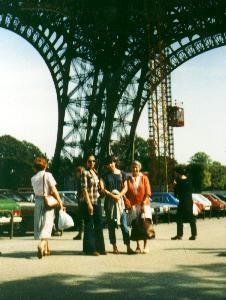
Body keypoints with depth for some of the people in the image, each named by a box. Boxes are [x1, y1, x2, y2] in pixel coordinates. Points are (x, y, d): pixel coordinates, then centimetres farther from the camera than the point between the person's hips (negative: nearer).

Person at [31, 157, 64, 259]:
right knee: (47, 225, -6)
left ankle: (46, 249, 21)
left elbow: (36, 191, 4)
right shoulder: (48, 175, -6)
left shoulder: (33, 178, 7)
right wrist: (60, 202, -5)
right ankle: (41, 245, -28)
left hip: (38, 202, 5)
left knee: (39, 225, 12)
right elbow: (54, 190, -10)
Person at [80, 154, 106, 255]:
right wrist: (89, 204, -19)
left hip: (97, 201, 8)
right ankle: (90, 249, 6)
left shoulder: (95, 172, 12)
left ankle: (99, 247, 20)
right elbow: (84, 189, -15)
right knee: (89, 226, -1)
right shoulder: (85, 173, -10)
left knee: (99, 225, 11)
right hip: (88, 202, -8)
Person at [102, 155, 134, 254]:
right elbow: (103, 189, -1)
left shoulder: (122, 174, 8)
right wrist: (112, 195, -16)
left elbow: (125, 188, 5)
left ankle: (128, 247, -3)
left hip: (120, 201, 0)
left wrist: (119, 195, -13)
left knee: (124, 225, -5)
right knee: (111, 226, 3)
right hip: (109, 202, 0)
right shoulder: (105, 175, 6)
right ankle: (114, 247, 10)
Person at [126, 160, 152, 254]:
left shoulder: (144, 178, 6)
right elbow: (126, 193, 7)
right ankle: (138, 246, 6)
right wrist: (128, 204, -6)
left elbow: (148, 192, 2)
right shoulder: (129, 179, 9)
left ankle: (146, 246, -3)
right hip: (133, 206, 1)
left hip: (144, 205, -1)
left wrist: (144, 203, -8)